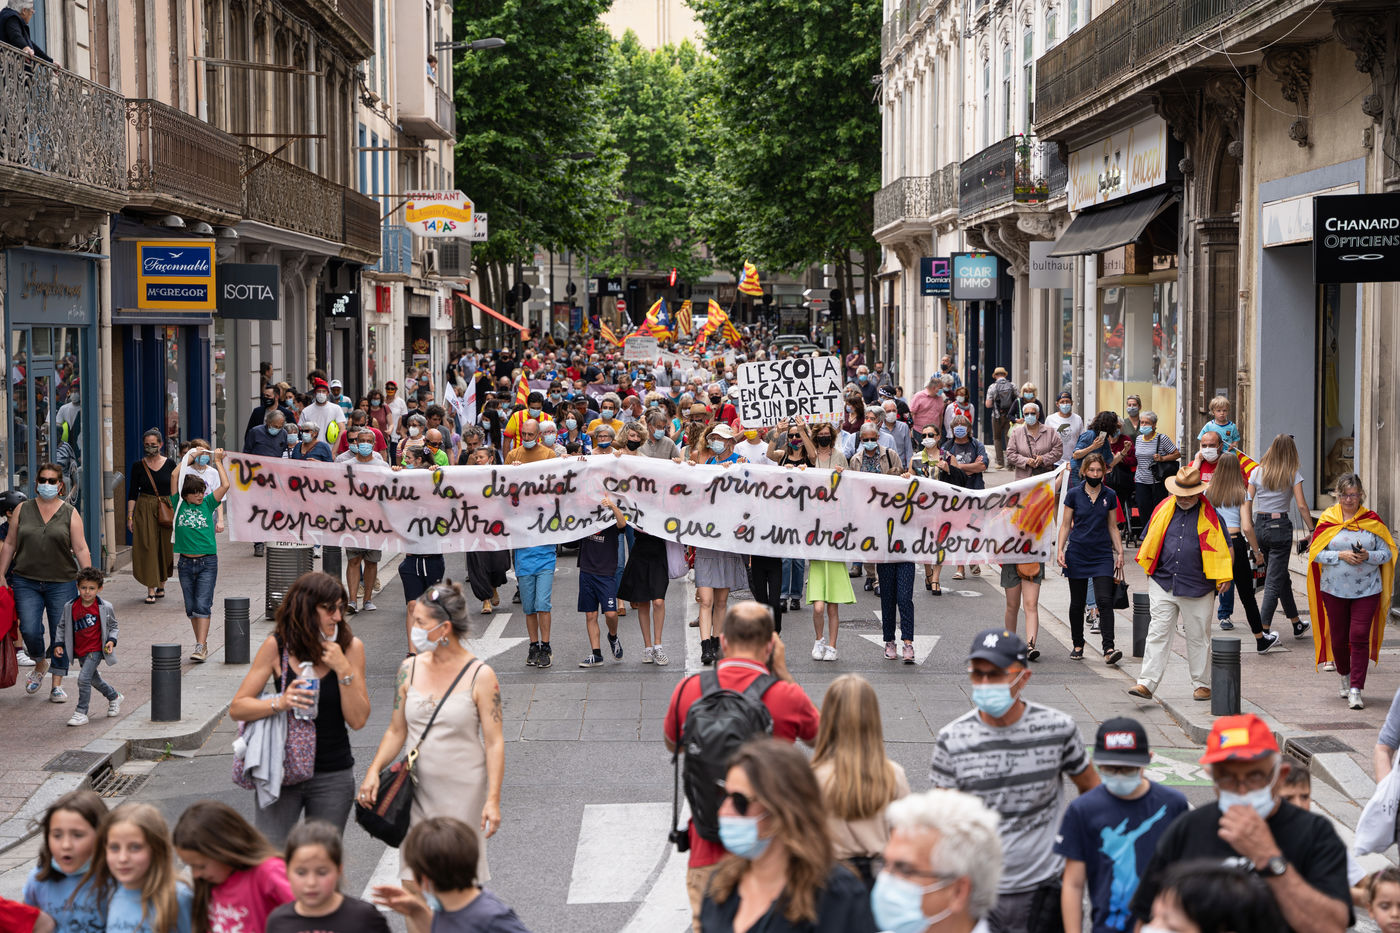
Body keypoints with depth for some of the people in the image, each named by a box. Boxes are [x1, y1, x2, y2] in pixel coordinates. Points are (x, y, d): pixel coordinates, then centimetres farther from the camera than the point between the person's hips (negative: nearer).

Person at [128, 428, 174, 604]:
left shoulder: (170, 464, 2)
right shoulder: (138, 466, 1)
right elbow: (132, 493, 2)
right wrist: (130, 516, -3)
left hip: (166, 510, 1)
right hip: (144, 510, -1)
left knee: (165, 548, 6)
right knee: (147, 547, -7)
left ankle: (161, 585, 23)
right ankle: (151, 590, -5)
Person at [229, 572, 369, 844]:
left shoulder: (350, 647, -3)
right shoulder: (277, 646, -6)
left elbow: (358, 720, -6)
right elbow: (237, 709, -6)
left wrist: (343, 669, -16)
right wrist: (279, 703, -23)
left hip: (332, 778, 1)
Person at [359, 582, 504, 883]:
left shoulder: (480, 676, -9)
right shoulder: (410, 668, 4)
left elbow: (494, 742, -10)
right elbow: (397, 730, 10)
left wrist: (493, 800, -16)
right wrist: (374, 770, -3)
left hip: (463, 793, -4)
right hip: (417, 790, 4)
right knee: (415, 873, 4)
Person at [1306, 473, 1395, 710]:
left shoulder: (1372, 520, 2)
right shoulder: (1328, 519, 2)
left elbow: (1387, 553, 3)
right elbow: (1316, 552, -2)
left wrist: (1368, 556, -16)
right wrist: (1341, 555, -15)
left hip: (1366, 590, -1)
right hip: (1334, 590, 1)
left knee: (1359, 637, -10)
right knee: (1338, 637, 9)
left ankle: (1355, 691, -9)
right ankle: (1345, 677, 36)